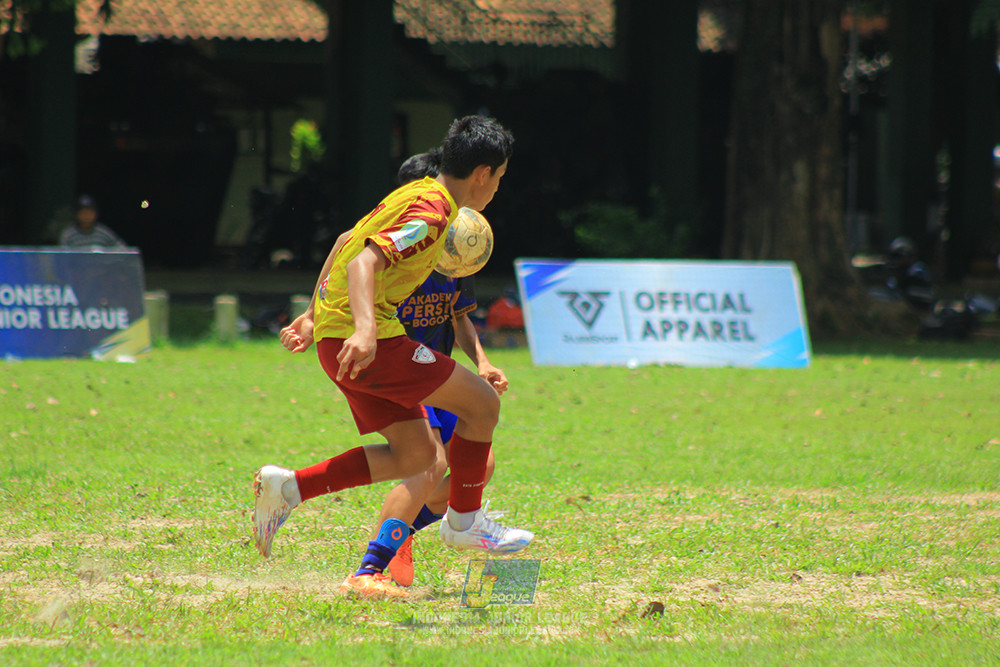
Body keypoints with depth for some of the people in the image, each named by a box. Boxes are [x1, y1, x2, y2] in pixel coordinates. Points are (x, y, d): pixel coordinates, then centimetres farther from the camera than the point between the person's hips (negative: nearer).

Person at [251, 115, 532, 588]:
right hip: (365, 339, -10)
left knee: (416, 454, 9)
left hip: (340, 336, 10)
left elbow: (346, 243, 26)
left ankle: (288, 487, 4)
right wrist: (364, 328, -42)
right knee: (482, 403, -4)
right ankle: (464, 521, 11)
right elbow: (364, 262, -28)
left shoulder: (417, 195, 16)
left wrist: (314, 316, 30)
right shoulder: (430, 213, -16)